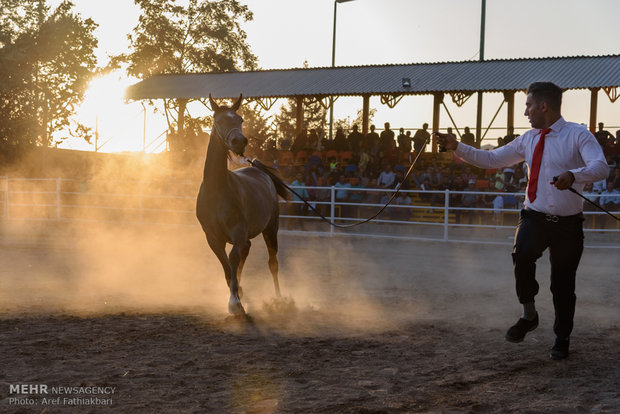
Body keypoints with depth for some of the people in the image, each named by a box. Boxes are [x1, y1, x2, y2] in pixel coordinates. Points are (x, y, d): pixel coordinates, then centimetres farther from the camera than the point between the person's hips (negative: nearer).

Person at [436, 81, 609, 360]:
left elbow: (600, 167, -23)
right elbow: (492, 160, 15)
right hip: (534, 217, 3)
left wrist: (573, 175, -42)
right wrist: (457, 147, 6)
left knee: (563, 284, 8)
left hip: (568, 222, -3)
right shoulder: (529, 139, 9)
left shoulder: (578, 135, -8)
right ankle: (528, 315, -6)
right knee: (522, 255, -28)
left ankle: (562, 339, 31)